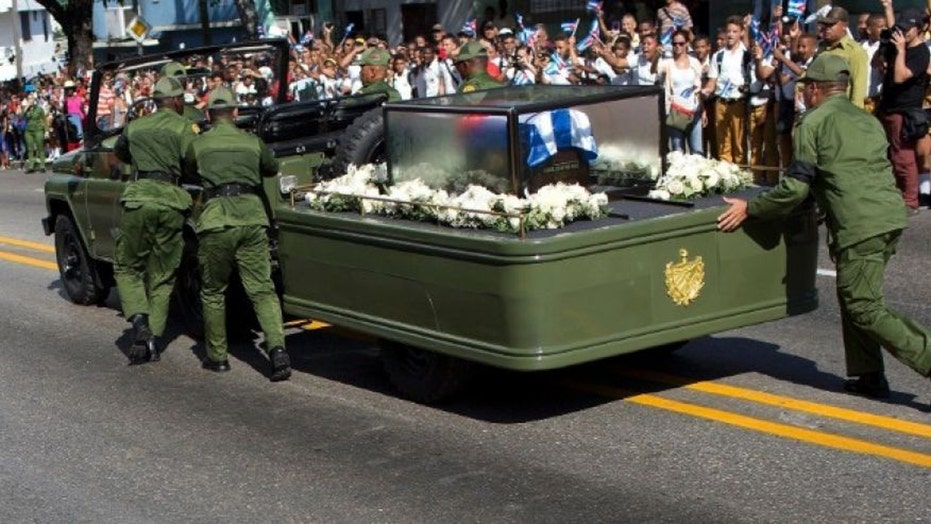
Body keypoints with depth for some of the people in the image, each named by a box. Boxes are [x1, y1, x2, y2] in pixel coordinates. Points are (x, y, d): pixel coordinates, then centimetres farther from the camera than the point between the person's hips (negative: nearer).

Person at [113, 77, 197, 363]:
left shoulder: (134, 127, 17)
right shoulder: (183, 127, 5)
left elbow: (118, 153, 36)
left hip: (139, 197, 1)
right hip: (171, 202, -1)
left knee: (126, 267, 14)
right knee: (162, 276, 10)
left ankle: (139, 318, -10)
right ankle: (152, 337, 5)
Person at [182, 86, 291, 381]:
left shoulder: (198, 145, 8)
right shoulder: (253, 143, 14)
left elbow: (189, 172, 27)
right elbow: (272, 169, 31)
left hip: (217, 218, -2)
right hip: (253, 215, 2)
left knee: (213, 292, 14)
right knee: (261, 288, 1)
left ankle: (217, 357, 20)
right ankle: (277, 348, -18)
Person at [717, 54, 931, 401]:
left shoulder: (814, 122, -1)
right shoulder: (868, 120, 23)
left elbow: (795, 188, -6)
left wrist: (749, 209, 5)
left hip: (860, 226, -8)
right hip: (892, 217, 8)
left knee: (864, 309, -3)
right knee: (853, 297, 19)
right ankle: (868, 376, 19)